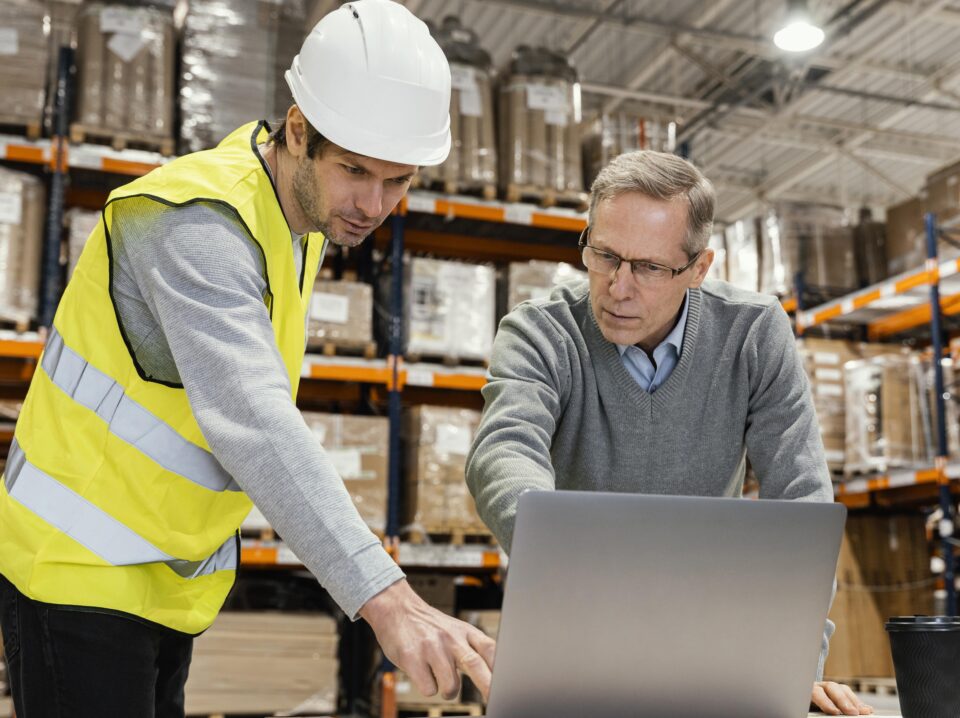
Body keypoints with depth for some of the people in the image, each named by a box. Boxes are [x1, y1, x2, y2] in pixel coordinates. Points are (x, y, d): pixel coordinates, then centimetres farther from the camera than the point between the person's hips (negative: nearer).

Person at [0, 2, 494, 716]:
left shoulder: (304, 205, 3)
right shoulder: (198, 220, -26)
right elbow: (253, 423, -39)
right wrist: (388, 601, -46)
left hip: (168, 577, 8)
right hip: (77, 567, -8)